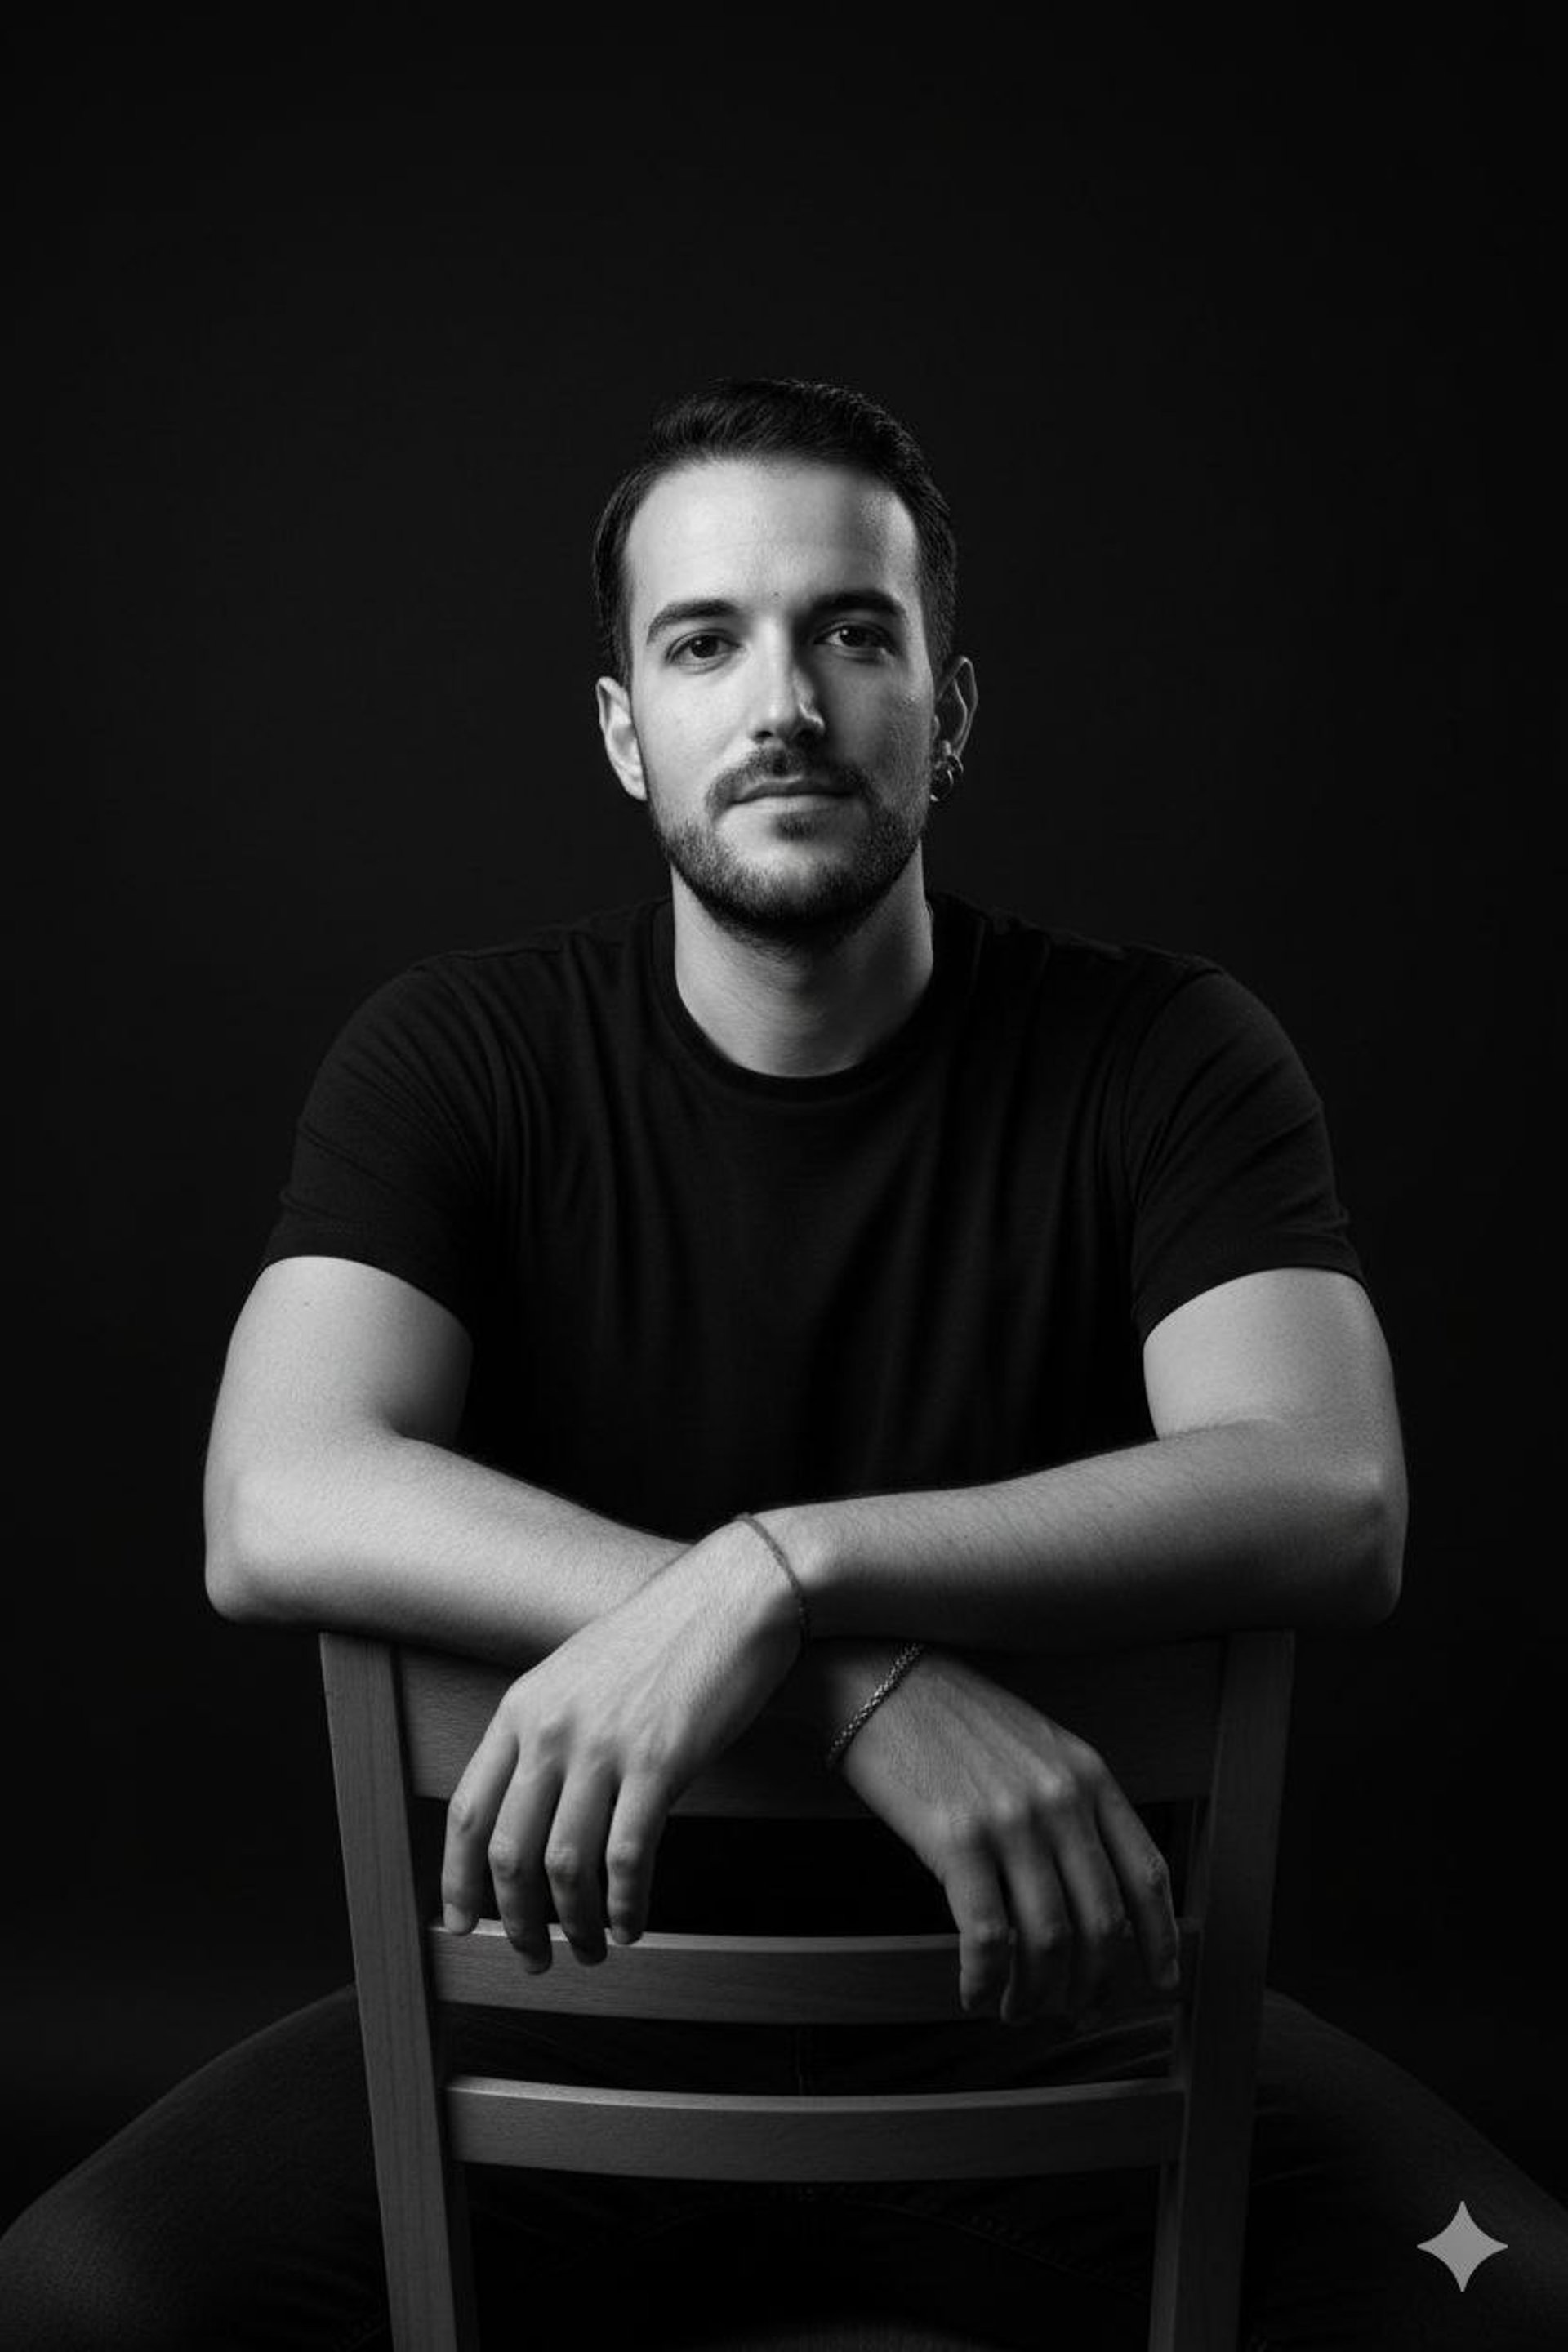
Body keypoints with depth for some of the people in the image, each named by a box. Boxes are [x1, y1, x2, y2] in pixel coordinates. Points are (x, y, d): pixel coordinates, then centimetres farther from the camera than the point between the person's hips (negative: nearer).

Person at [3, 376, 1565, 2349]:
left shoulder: (1161, 1055, -4)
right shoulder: (459, 1056, -3)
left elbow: (1330, 1501, -20)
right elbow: (275, 1510, -19)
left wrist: (779, 1571, -33)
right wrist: (865, 1678, -31)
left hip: (1038, 2000, 0)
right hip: (573, 1977, 0)